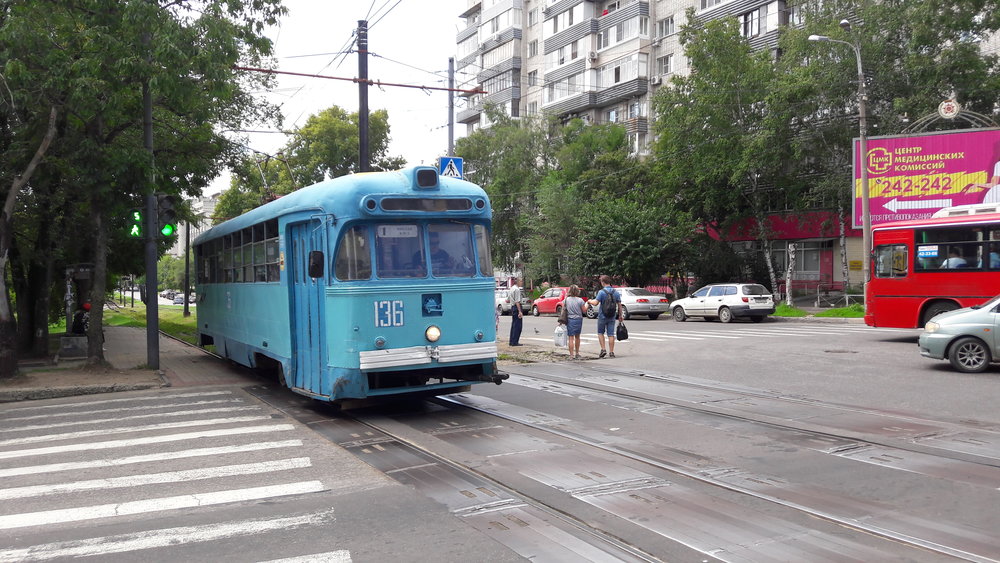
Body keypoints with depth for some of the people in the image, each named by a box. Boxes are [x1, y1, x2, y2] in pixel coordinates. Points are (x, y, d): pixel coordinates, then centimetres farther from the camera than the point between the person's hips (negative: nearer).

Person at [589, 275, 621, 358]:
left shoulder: (601, 292, -12)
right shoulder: (615, 292, 3)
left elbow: (596, 303, -18)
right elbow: (619, 305, 4)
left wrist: (590, 301, 3)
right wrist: (620, 315, 13)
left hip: (602, 316, -3)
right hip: (612, 317, 4)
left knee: (600, 333, 13)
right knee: (611, 334, 5)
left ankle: (603, 349, 2)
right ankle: (611, 352, 4)